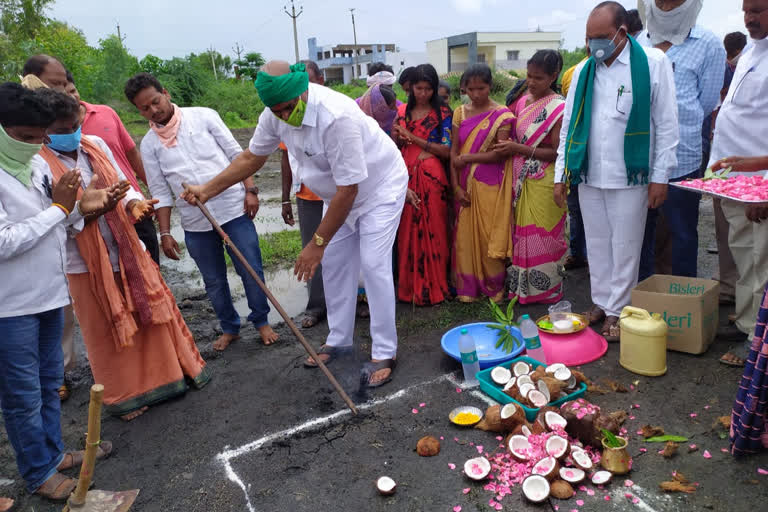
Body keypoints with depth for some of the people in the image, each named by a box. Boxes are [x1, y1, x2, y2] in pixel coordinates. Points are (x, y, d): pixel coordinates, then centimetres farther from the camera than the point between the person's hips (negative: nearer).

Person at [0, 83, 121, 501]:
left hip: (49, 293, 7)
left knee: (49, 383, 21)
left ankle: (52, 453, 39)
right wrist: (59, 207, -17)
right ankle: (39, 474, 27)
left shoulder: (37, 164, 4)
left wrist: (83, 206, -6)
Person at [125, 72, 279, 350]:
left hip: (234, 209, -2)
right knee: (214, 281, 12)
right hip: (195, 223, 2)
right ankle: (229, 328, 32)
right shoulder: (149, 144, 6)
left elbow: (236, 154, 2)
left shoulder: (203, 116, 1)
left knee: (251, 270, 2)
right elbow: (160, 192, 6)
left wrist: (250, 190, -7)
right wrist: (165, 233, 2)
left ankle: (261, 321, 24)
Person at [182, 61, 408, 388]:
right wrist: (207, 190, -2)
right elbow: (252, 157, 3)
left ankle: (384, 353, 1)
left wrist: (317, 243, -27)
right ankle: (339, 339, 24)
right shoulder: (276, 114, -14)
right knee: (334, 264, 8)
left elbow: (348, 189, -33)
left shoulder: (336, 117, -38)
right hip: (339, 193, 7)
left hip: (379, 187, -7)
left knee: (373, 265, -13)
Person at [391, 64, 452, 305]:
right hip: (407, 177, 3)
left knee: (432, 232, 0)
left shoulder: (442, 113, 1)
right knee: (408, 232, 5)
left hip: (431, 177, -3)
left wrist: (414, 138, -10)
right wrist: (396, 138, -6)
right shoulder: (402, 112, 12)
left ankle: (433, 287, 11)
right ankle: (410, 286, 16)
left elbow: (447, 150, -7)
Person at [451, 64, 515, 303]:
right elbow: (453, 151, 4)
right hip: (465, 185, 4)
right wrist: (456, 186, -4)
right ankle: (468, 287, 19)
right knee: (465, 235, 5)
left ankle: (494, 287, 17)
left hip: (490, 186, -3)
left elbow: (500, 153, -12)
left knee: (490, 235, 0)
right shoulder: (460, 113, 8)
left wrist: (466, 158, -10)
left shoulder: (501, 115, -3)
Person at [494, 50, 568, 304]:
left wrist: (519, 149, -17)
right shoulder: (522, 103, 10)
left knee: (543, 235, 2)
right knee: (522, 233, 11)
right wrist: (506, 146, -2)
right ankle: (521, 286, 23)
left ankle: (545, 289, 16)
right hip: (521, 180, 6)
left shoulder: (559, 108, -10)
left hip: (544, 183, -6)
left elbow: (557, 151, -14)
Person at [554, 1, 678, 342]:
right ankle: (601, 302, 27)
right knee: (597, 244, 12)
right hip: (588, 175, 4)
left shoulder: (653, 63, -4)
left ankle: (618, 311, 17)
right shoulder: (583, 70, 7)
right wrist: (561, 174, 7)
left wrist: (660, 176, -6)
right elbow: (568, 125, 9)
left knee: (624, 247, 4)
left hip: (630, 176, -3)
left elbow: (666, 124, -3)